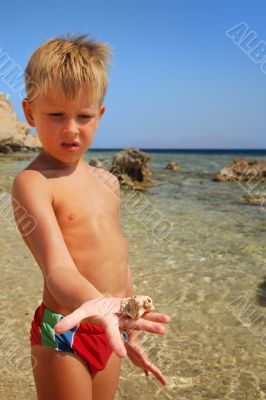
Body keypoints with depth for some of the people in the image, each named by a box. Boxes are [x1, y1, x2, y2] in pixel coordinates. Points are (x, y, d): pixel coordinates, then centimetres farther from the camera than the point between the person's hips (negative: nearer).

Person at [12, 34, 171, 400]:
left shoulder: (106, 181, 7)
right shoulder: (32, 182, -15)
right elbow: (58, 269, -27)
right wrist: (95, 305, -47)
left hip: (109, 332, 7)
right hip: (64, 334, -6)